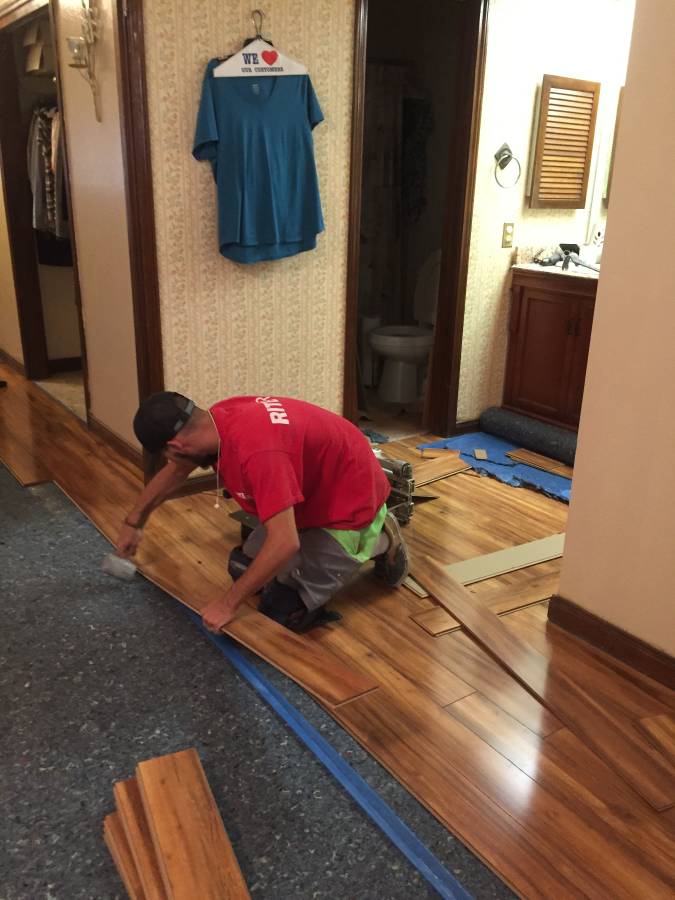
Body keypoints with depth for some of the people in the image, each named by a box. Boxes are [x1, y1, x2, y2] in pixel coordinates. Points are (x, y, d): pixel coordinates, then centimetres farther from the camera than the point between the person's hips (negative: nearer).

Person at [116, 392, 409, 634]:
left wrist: (228, 603, -27)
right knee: (243, 568, 11)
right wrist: (133, 523, 25)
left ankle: (377, 542, 4)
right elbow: (174, 472, 13)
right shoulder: (216, 420, -8)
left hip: (349, 502, -8)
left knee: (283, 611, -9)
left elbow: (285, 543, -39)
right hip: (313, 493, 8)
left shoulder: (255, 447, -38)